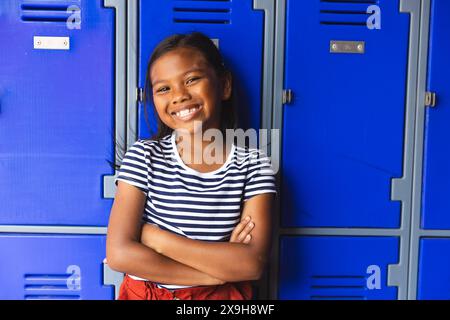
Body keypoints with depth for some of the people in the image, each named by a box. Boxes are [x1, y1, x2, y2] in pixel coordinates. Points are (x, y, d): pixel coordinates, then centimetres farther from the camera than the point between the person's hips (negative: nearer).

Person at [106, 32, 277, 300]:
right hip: (147, 293, 0)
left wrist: (156, 238, -21)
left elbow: (253, 263, -20)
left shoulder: (254, 164, -13)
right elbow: (119, 254, -20)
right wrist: (220, 269, -21)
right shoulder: (145, 156, -13)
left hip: (223, 296, 0)